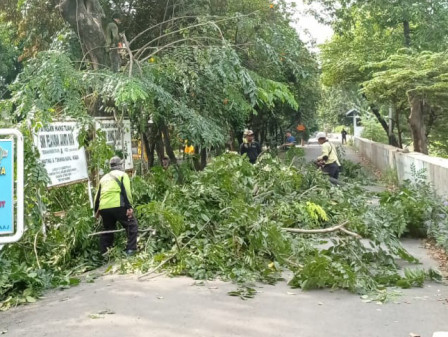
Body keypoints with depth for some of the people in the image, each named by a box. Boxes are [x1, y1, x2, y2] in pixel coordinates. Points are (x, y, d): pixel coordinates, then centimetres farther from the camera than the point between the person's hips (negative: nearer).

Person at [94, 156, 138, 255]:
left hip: (103, 208, 6)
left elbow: (97, 195, 24)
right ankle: (131, 250, -7)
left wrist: (96, 210, 31)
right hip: (117, 206, -6)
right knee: (132, 225, 5)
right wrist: (129, 207, -9)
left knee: (107, 230, 20)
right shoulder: (122, 174, 9)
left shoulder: (104, 178, 27)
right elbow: (126, 191, -5)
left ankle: (104, 254, 20)